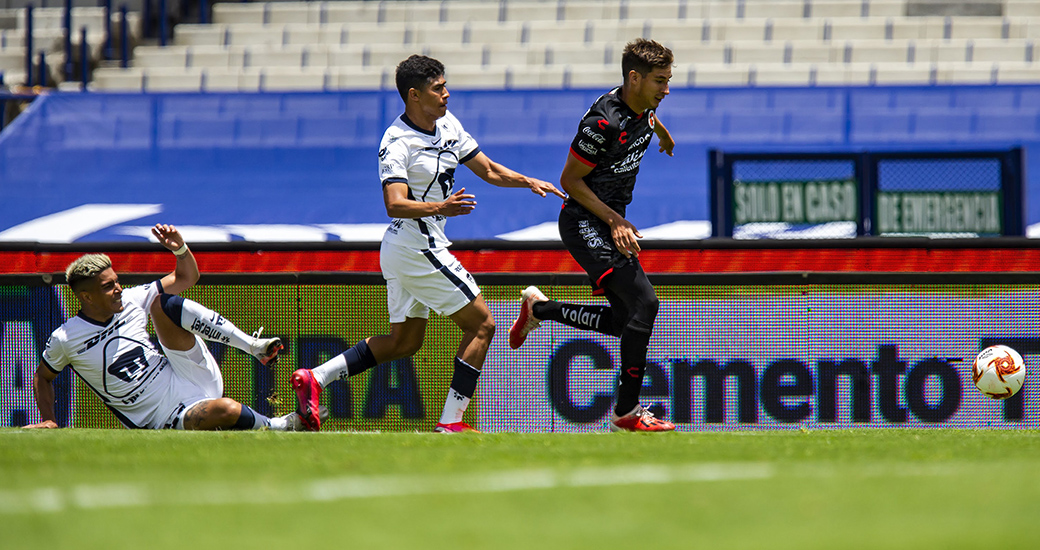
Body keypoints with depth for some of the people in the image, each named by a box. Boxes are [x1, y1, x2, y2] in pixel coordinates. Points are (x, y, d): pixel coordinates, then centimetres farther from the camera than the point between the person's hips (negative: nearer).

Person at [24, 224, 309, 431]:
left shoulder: (130, 301, 6)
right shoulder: (64, 339, -6)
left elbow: (186, 277, 14)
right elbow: (43, 377, 13)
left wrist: (180, 249, -5)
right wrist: (48, 420, 1)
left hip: (191, 378, 5)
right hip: (171, 418, -5)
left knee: (164, 303, -16)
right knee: (227, 411, -38)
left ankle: (254, 346, -15)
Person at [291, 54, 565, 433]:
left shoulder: (447, 124, 7)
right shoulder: (397, 143, -19)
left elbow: (488, 170, 14)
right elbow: (395, 205, -30)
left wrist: (528, 182, -1)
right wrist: (439, 208, -46)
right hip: (417, 243, -10)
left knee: (405, 341, 17)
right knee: (481, 325, -6)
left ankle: (314, 378, 12)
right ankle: (451, 422, -7)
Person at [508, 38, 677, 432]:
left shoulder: (644, 107, 2)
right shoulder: (605, 122, -24)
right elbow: (570, 179, -17)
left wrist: (663, 134, 51)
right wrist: (615, 221, -22)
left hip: (610, 223, 9)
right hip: (584, 222, -9)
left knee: (624, 321, 8)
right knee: (644, 302, -21)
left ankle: (538, 308, 29)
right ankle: (626, 412, -16)